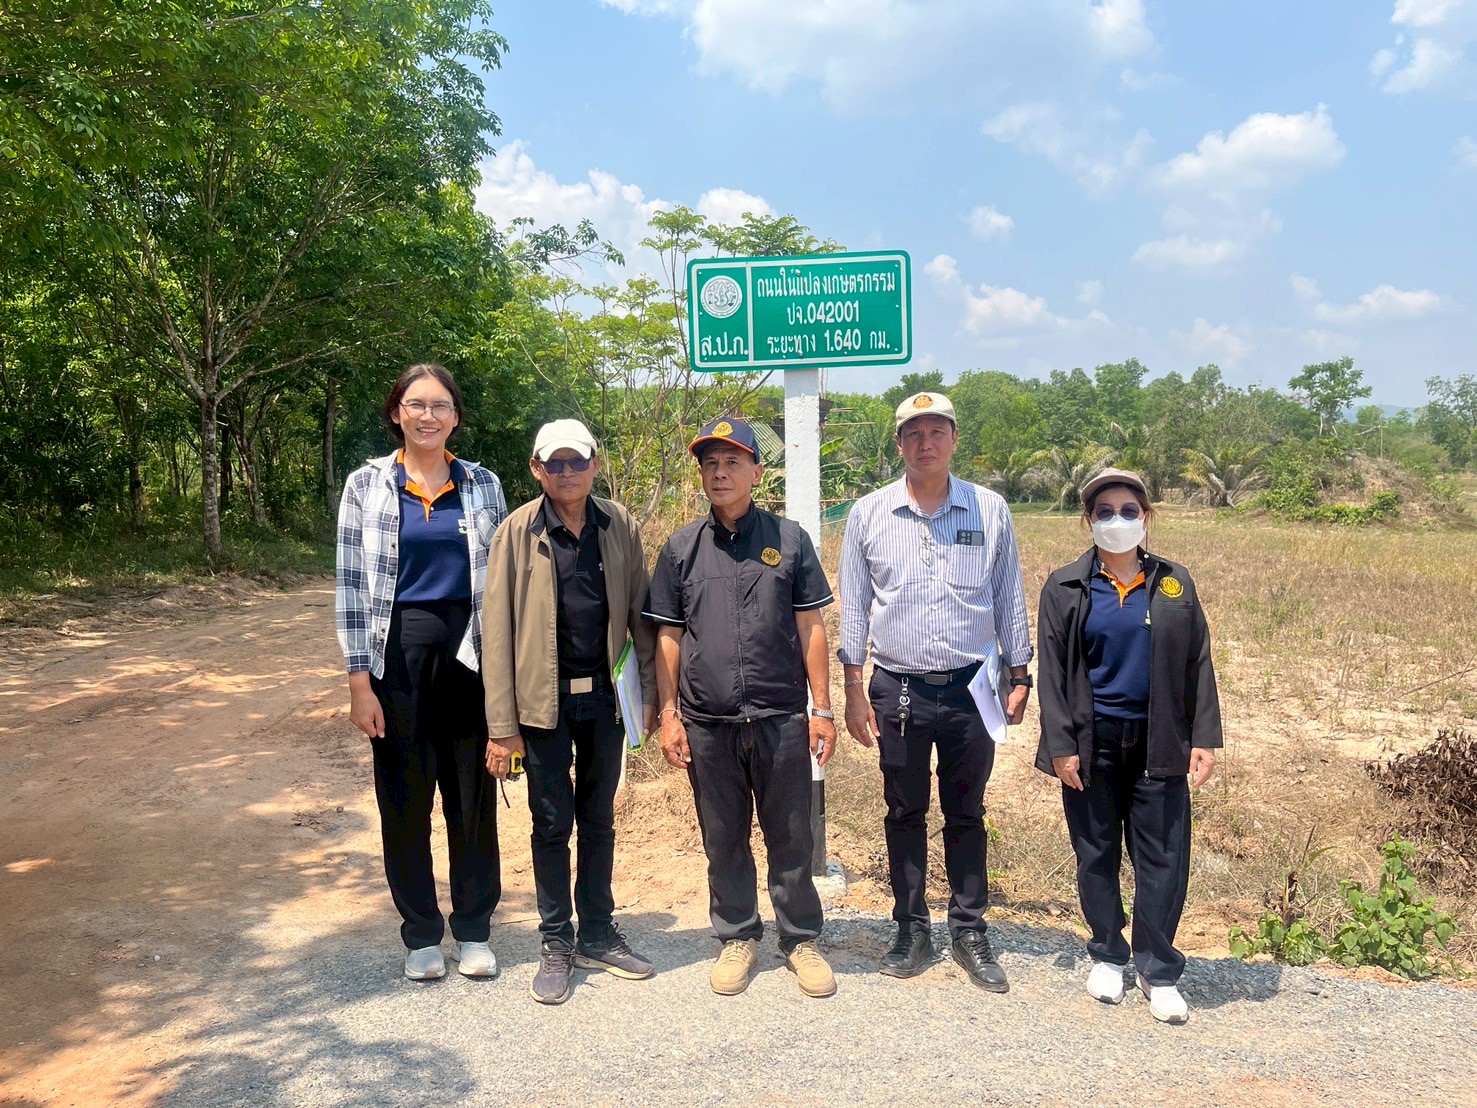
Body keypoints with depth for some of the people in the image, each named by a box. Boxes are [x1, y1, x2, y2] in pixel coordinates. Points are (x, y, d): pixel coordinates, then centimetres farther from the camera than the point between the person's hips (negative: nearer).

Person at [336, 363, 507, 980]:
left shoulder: (483, 484, 5)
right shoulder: (367, 484, 0)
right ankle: (421, 934, 24)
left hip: (469, 651, 1)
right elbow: (352, 585, -2)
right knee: (404, 797, 7)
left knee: (472, 794, 8)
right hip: (398, 654, -1)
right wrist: (359, 682, -6)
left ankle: (473, 930, 24)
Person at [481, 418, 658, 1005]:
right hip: (544, 700, -2)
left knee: (598, 819, 15)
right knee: (552, 824, 7)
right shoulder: (517, 533, -7)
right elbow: (497, 629, -7)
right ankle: (556, 944, 24)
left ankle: (597, 935, 30)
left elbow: (639, 611, 4)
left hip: (604, 696, 3)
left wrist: (652, 691, 2)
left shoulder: (619, 526, 0)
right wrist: (502, 725, -10)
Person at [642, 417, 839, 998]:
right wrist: (668, 715, 2)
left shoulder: (789, 539, 3)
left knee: (791, 838, 8)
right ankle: (738, 937, 29)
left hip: (782, 719, -1)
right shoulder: (680, 548, 6)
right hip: (707, 724, 1)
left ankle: (801, 939, 25)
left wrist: (823, 708, 0)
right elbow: (668, 636, 7)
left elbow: (810, 628, 4)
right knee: (723, 840, 12)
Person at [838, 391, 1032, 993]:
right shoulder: (869, 513, 1)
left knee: (966, 815, 11)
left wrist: (1019, 677, 6)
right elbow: (853, 605, 4)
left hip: (971, 688, 0)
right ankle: (911, 930, 24)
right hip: (897, 689, 0)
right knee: (904, 814, 11)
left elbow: (1010, 598, 8)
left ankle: (969, 932, 23)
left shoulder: (989, 510, 1)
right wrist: (853, 689, 1)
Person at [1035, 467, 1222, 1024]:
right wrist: (1060, 745, -8)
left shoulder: (1174, 583, 4)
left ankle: (1158, 970, 17)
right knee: (1097, 854, 10)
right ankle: (1108, 955, 28)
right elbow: (1051, 670, -2)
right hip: (1092, 744, -1)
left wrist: (1204, 738, -1)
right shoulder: (1066, 587, 0)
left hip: (1158, 744, 1)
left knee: (1163, 858, 3)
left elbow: (1198, 665, 5)